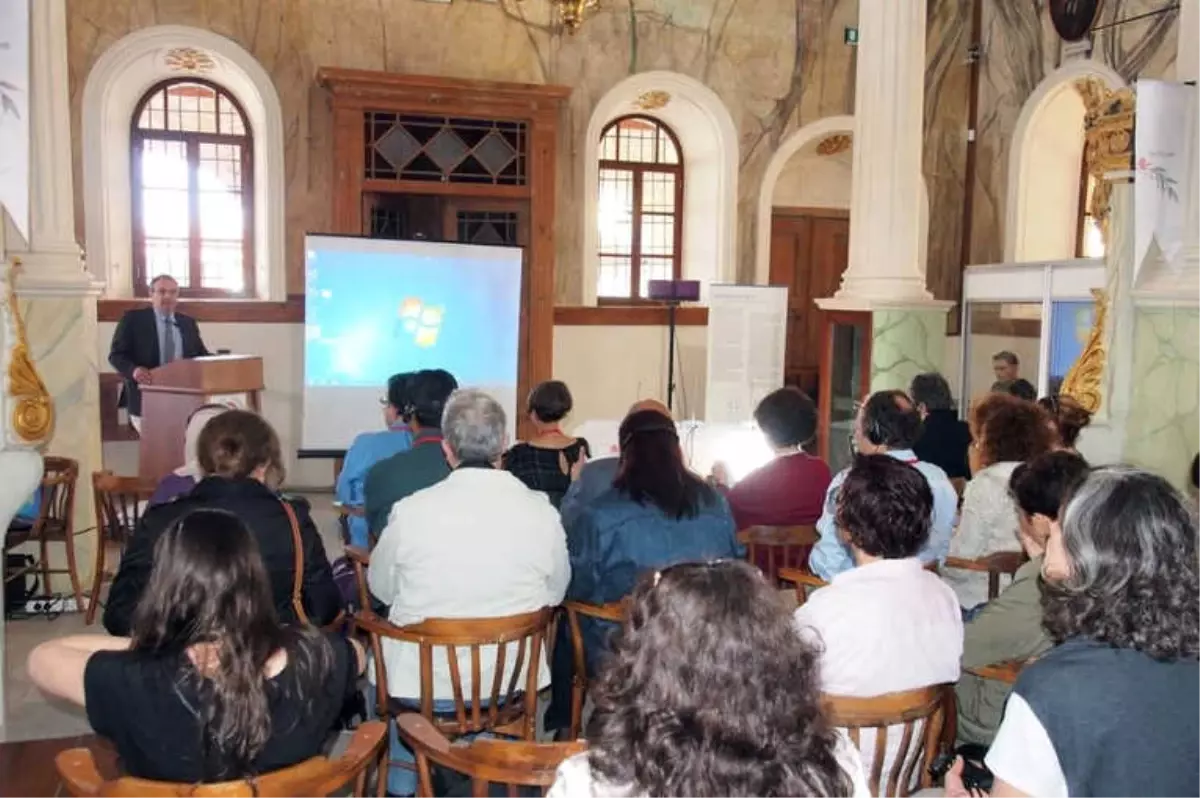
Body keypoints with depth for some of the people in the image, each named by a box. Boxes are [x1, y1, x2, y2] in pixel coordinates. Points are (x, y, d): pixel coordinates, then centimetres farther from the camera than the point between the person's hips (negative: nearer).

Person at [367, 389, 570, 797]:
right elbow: (555, 593, 1)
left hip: (422, 683, -1)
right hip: (512, 681, 2)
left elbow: (381, 588, -1)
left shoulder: (411, 511, -18)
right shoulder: (542, 513, -14)